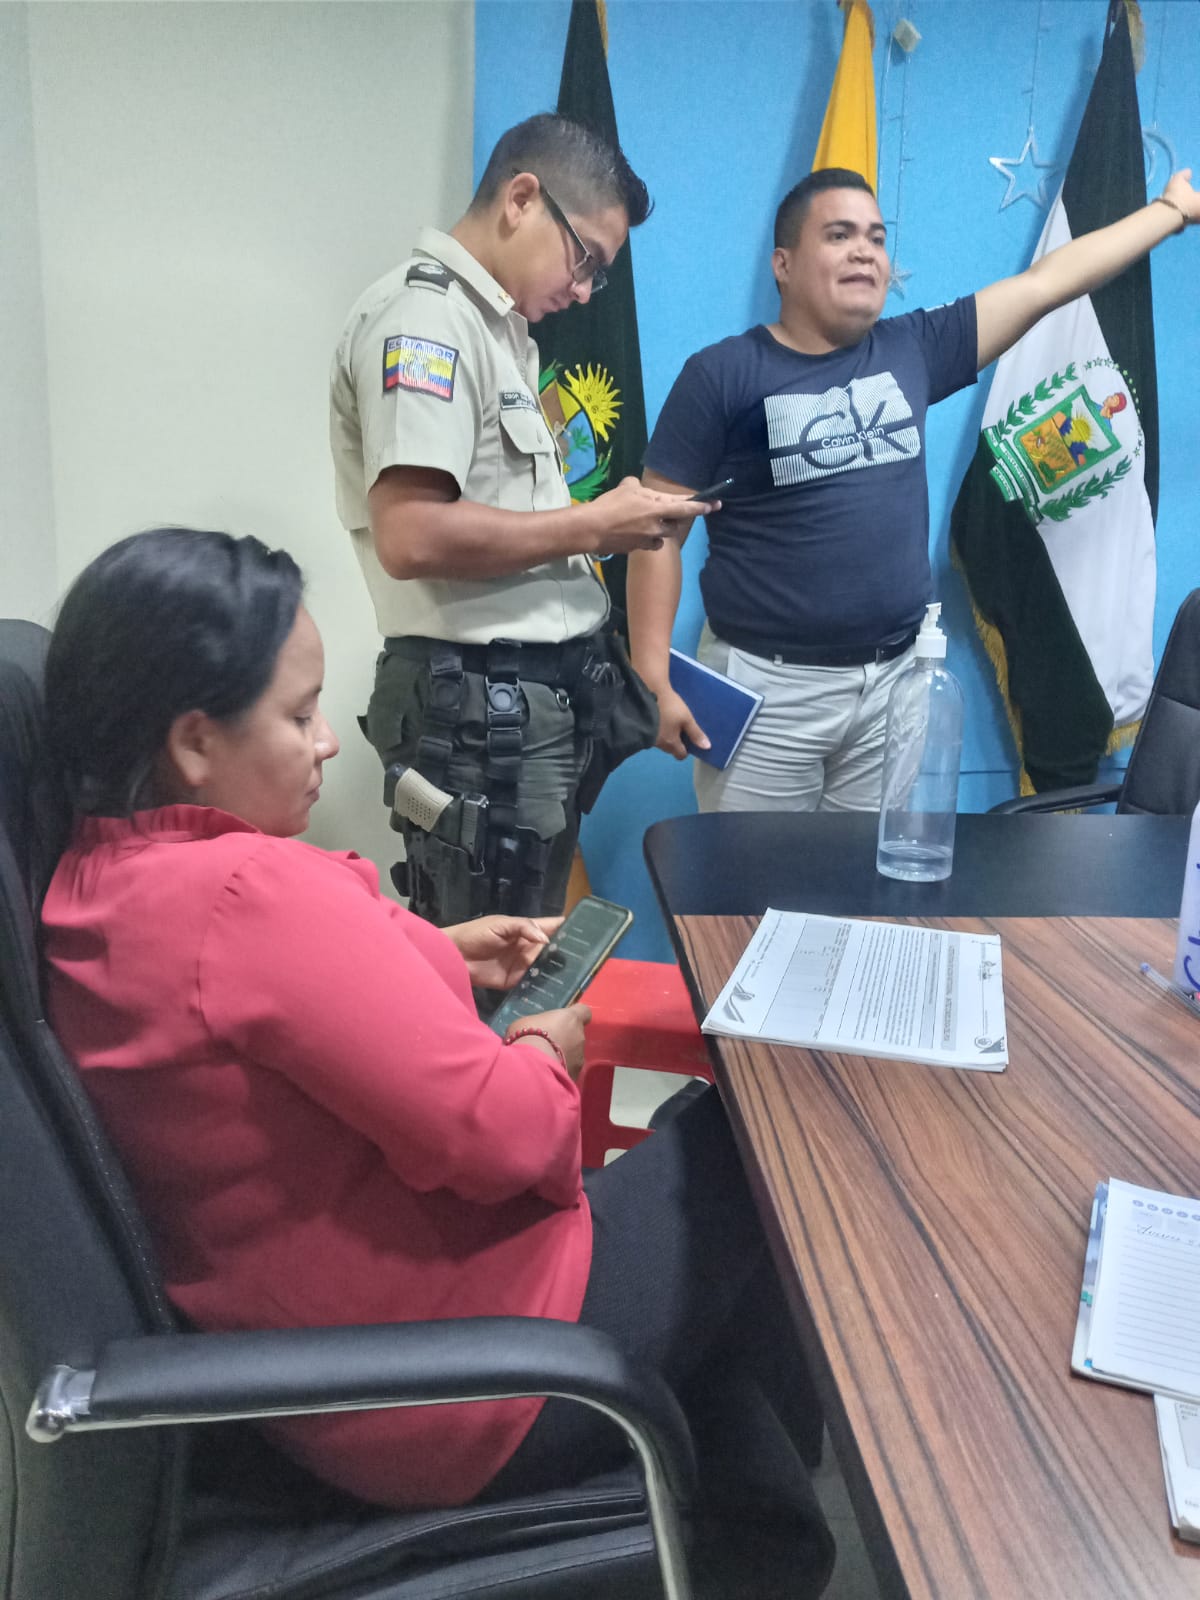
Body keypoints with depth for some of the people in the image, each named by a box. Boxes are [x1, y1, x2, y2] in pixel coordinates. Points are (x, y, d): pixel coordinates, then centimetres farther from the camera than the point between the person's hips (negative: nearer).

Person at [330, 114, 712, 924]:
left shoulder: (500, 325, 17)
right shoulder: (425, 316, -13)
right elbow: (410, 537, -24)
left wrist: (605, 522, 8)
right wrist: (591, 527, -16)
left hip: (543, 695, 10)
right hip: (482, 705, -10)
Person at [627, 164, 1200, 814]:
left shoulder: (913, 350, 6)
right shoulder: (723, 375, -7)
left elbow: (1044, 282, 13)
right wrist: (653, 680, -14)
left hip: (895, 679, 4)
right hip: (767, 684, -4)